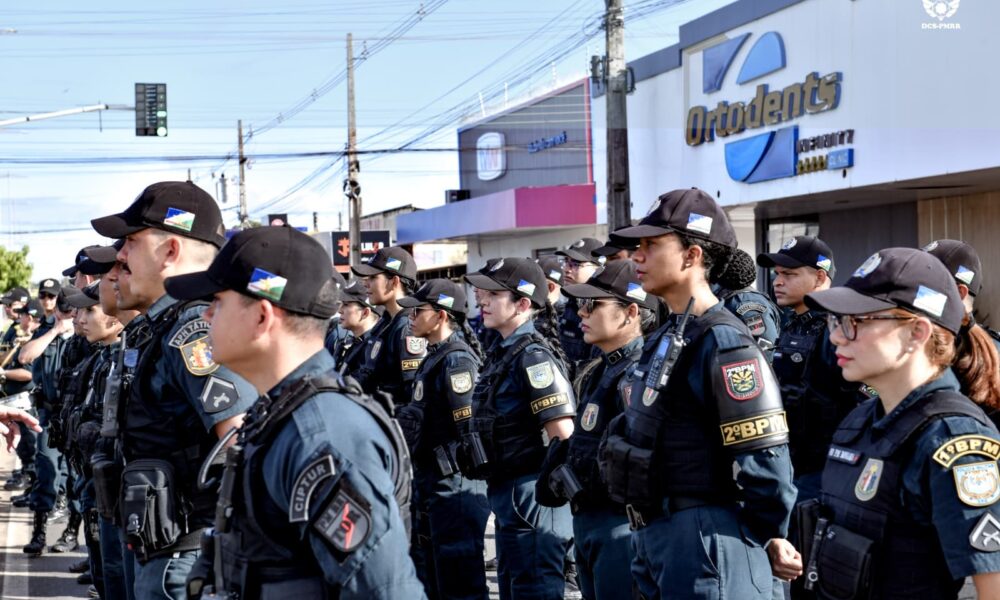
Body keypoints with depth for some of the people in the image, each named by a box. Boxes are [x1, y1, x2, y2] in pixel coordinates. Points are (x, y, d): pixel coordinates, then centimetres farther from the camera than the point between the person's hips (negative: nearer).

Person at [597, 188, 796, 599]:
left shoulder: (722, 343, -18)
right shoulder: (665, 338, 12)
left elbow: (765, 464, -20)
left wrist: (761, 537, -9)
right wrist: (648, 536, 18)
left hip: (704, 541, -10)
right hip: (653, 535, 10)